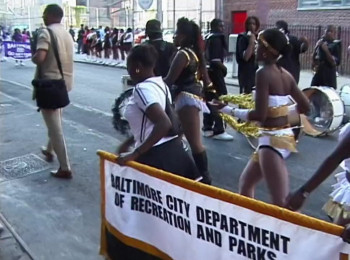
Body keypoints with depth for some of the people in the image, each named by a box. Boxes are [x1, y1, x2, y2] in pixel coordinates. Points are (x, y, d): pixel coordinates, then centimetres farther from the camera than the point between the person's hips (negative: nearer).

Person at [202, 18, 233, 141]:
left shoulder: (207, 38, 15)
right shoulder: (216, 38, -14)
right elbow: (215, 60, -23)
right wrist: (224, 68, -9)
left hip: (207, 71, 10)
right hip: (214, 71, -10)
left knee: (209, 100, 14)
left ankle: (207, 128, 20)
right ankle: (218, 131, -6)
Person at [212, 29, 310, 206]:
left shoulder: (263, 73, -17)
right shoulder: (286, 75, 7)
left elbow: (260, 115, -23)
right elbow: (305, 107, 10)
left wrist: (229, 110, -12)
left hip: (272, 140, -10)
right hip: (284, 136, 10)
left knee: (282, 204, -6)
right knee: (245, 183, 25)